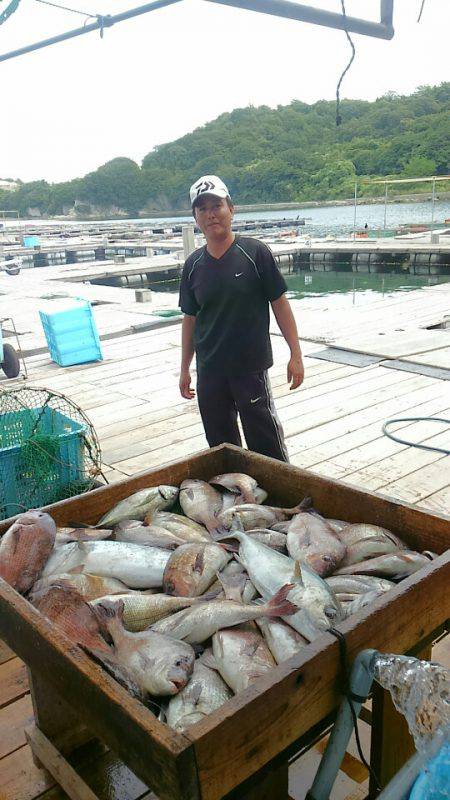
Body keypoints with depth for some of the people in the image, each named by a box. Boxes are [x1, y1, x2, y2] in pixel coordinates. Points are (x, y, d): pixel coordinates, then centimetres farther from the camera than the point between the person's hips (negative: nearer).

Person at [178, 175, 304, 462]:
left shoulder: (255, 252, -7)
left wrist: (296, 355, -5)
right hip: (210, 371, 4)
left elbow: (280, 303, -3)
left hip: (251, 366, -4)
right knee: (220, 446, 14)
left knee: (267, 444, 2)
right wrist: (185, 369, 14)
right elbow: (190, 318, 12)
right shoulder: (194, 264, 5)